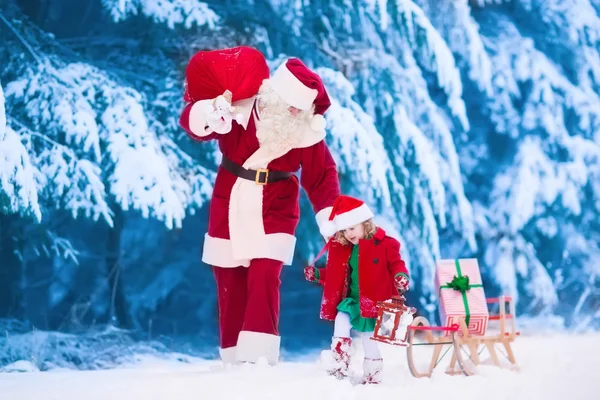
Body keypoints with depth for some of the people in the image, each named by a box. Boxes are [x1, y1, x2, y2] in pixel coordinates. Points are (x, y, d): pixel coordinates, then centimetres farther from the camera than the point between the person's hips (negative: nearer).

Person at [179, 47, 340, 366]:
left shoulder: (306, 131, -12)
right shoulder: (240, 107, -16)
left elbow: (322, 175, -6)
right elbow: (190, 119, -23)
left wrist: (331, 219, -18)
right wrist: (211, 113, -47)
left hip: (274, 215, -1)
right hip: (229, 211, 1)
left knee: (264, 276, -20)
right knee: (230, 286, 6)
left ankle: (259, 356, -17)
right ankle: (233, 358, 21)